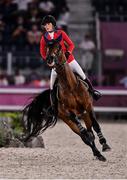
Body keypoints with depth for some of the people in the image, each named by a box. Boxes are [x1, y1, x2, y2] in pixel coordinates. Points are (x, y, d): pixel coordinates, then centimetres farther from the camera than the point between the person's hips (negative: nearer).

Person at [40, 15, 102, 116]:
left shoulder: (61, 33, -5)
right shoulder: (44, 38, -2)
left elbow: (71, 44, -1)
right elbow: (43, 53, 6)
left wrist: (68, 52, -19)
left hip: (69, 60, -1)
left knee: (83, 77, 2)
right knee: (52, 87, -5)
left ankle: (93, 91, 23)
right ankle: (54, 106, 7)